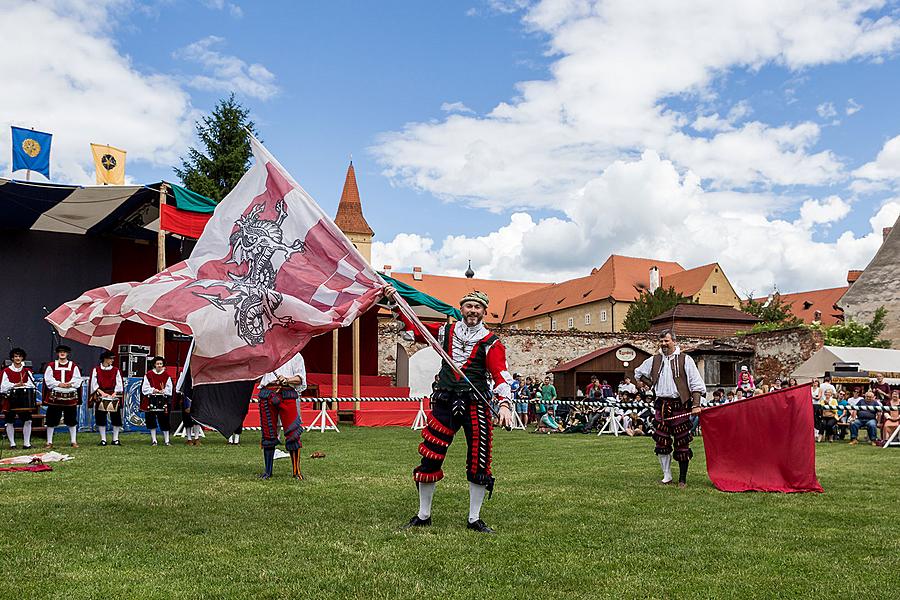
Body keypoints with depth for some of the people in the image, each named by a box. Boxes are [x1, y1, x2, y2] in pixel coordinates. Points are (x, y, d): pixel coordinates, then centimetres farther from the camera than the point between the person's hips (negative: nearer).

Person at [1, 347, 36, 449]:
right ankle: (12, 443, 12)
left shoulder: (27, 371, 10)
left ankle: (26, 443, 6)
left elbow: (32, 384, 1)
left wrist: (23, 384, -15)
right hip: (10, 400, -2)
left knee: (27, 421, -2)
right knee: (10, 422, 2)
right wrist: (16, 385, -17)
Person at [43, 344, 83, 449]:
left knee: (72, 420, 5)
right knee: (51, 420, 1)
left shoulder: (73, 366, 8)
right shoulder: (51, 366, 6)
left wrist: (69, 384, -16)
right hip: (55, 396, 0)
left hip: (70, 396, 1)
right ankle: (49, 442, 10)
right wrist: (59, 384, -15)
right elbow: (48, 379, -3)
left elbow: (77, 379, 1)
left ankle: (73, 441, 13)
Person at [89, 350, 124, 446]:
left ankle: (115, 439, 6)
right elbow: (94, 384, -1)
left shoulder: (116, 370, 7)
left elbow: (119, 383, 2)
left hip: (114, 396, 1)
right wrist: (102, 392, -13)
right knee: (101, 419, 0)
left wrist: (114, 393, -12)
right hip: (101, 397, -1)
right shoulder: (96, 370, 4)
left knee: (116, 418, -1)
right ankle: (103, 439, 8)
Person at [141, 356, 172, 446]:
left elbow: (169, 388, 6)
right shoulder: (149, 375, 5)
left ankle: (166, 440, 4)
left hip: (163, 401, 0)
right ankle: (153, 440, 12)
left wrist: (163, 391, -13)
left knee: (164, 420, -2)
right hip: (151, 401, 0)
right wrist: (153, 390, -14)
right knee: (151, 420, 2)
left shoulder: (166, 376, 8)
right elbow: (145, 388, 1)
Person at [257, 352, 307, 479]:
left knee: (292, 433, -9)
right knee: (268, 434, 3)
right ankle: (267, 470, 13)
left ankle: (296, 471, -1)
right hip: (267, 392, 2)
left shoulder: (295, 355, 15)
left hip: (287, 393, -2)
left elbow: (300, 378, 5)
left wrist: (288, 379, -13)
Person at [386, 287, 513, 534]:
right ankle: (423, 516, 19)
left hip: (475, 406, -2)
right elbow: (413, 328, 20)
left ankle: (474, 519, 16)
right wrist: (395, 301, 13)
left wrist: (505, 404, -25)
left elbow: (501, 375, -10)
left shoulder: (491, 342, 1)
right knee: (429, 458, 2)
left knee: (479, 464, 0)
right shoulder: (445, 331, 11)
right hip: (444, 404, 2)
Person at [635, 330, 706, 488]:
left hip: (680, 405, -4)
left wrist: (696, 405, -15)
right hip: (661, 405, 4)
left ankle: (682, 479, 8)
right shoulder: (654, 360, 11)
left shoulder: (685, 360, -2)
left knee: (682, 442, -2)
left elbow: (696, 384, -6)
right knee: (662, 442, 6)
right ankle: (667, 476, 18)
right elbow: (639, 373, 28)